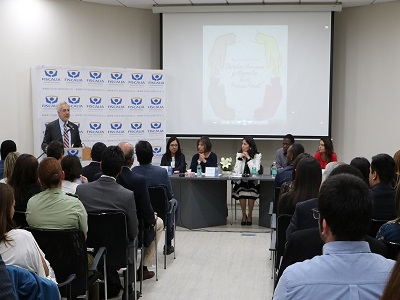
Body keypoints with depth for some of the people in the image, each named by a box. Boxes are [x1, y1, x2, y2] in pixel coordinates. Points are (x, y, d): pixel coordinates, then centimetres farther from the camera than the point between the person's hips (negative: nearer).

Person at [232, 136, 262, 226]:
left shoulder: (257, 155, -5)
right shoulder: (239, 154, 1)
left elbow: (255, 171, -19)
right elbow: (236, 171, -9)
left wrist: (248, 158, -19)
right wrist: (240, 158, -16)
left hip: (252, 181, -1)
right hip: (241, 181, 1)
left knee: (251, 192, -31)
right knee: (241, 191, -30)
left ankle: (250, 215, -8)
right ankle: (243, 215, -9)